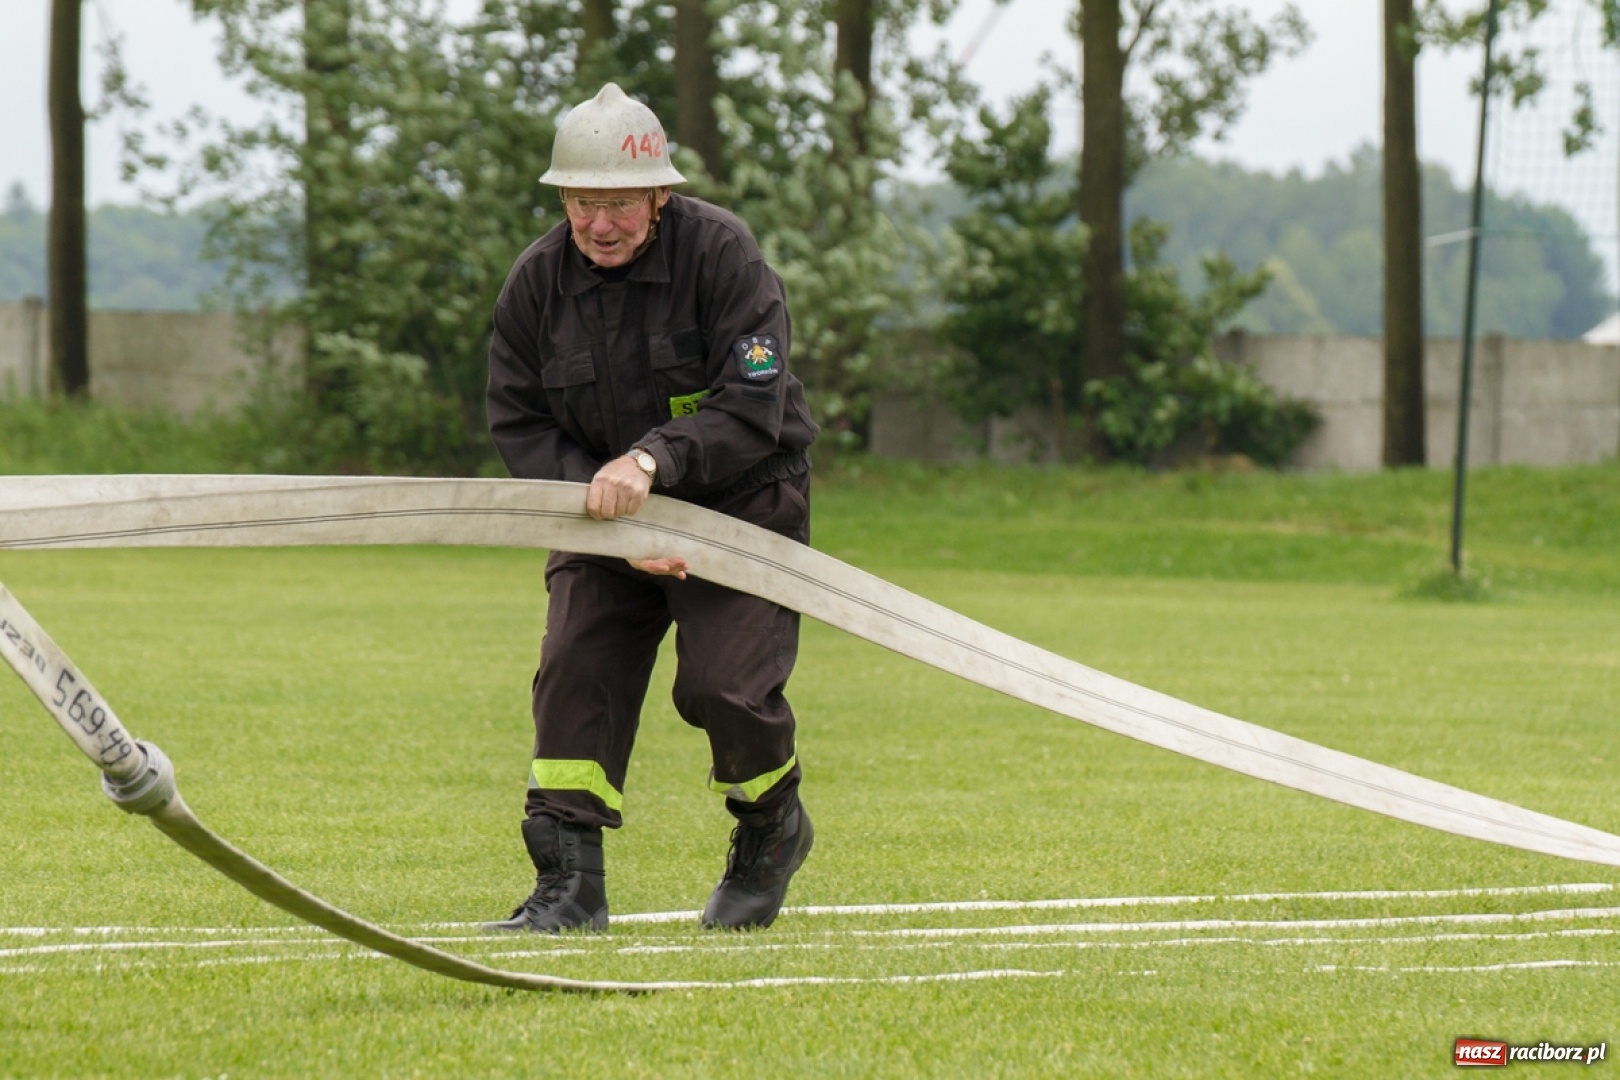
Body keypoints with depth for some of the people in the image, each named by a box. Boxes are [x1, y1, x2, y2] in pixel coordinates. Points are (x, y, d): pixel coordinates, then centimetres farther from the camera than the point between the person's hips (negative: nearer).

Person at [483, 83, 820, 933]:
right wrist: (610, 519, -18)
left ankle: (772, 829, 15)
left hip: (743, 504, -4)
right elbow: (519, 426, -4)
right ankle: (570, 882, -8)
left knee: (722, 684, -15)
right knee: (575, 668, -12)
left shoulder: (722, 255, -17)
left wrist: (652, 461, -37)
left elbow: (752, 410, -22)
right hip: (603, 515, 4)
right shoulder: (536, 282, -6)